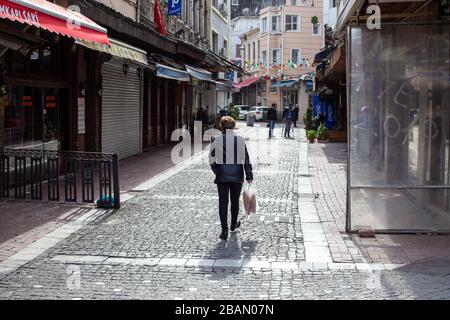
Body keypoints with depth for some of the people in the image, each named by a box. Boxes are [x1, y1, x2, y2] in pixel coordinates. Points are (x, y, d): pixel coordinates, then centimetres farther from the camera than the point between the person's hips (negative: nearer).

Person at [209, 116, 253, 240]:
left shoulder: (217, 140, -5)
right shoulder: (240, 140, -3)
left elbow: (211, 159, -2)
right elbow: (246, 159, -3)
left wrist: (216, 171, 14)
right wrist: (249, 176, 2)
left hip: (222, 175, -1)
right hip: (237, 175, 1)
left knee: (223, 202, 1)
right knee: (235, 200, 18)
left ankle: (224, 230, -5)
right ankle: (234, 224, 36)